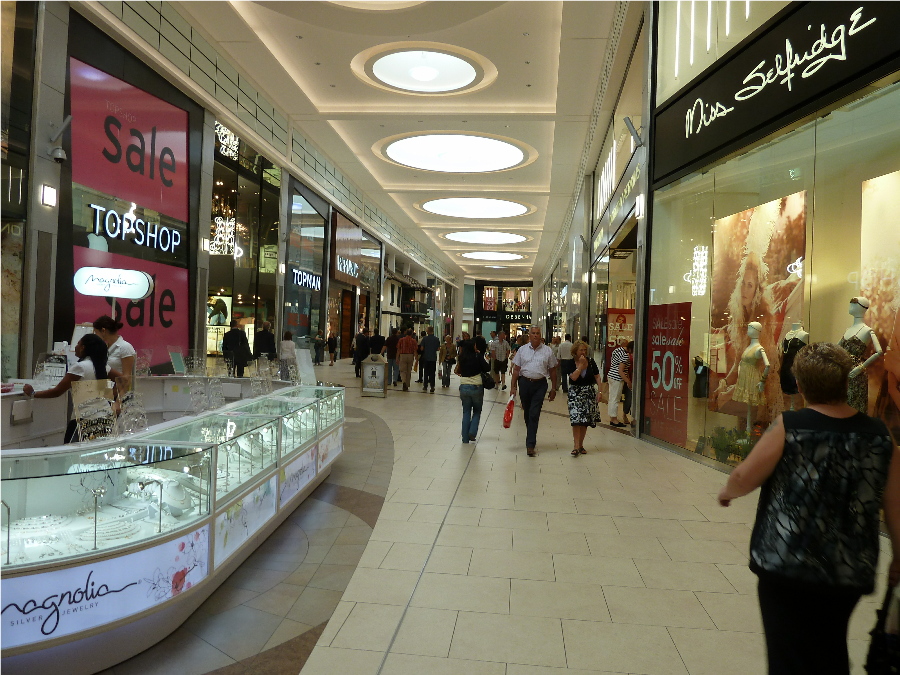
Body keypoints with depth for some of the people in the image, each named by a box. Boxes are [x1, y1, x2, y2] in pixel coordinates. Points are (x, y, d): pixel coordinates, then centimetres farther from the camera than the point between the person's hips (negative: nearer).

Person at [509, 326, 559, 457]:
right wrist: (513, 387, 1)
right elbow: (516, 369, 7)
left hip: (540, 384, -2)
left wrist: (554, 388, 6)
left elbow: (553, 371, 8)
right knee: (527, 413, 13)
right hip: (525, 382, 2)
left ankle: (530, 445, -10)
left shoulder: (547, 351, 3)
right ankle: (531, 437, 34)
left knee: (534, 414, -10)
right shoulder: (522, 349, 6)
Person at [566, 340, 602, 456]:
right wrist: (581, 365, -16)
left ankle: (581, 445, 20)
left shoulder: (591, 362, 1)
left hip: (589, 393, 2)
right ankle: (576, 446, -11)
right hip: (575, 393, -2)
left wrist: (599, 392, -2)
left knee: (585, 421, 7)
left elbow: (597, 377, 5)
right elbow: (573, 377, -18)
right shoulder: (571, 363, -4)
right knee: (576, 419, -13)